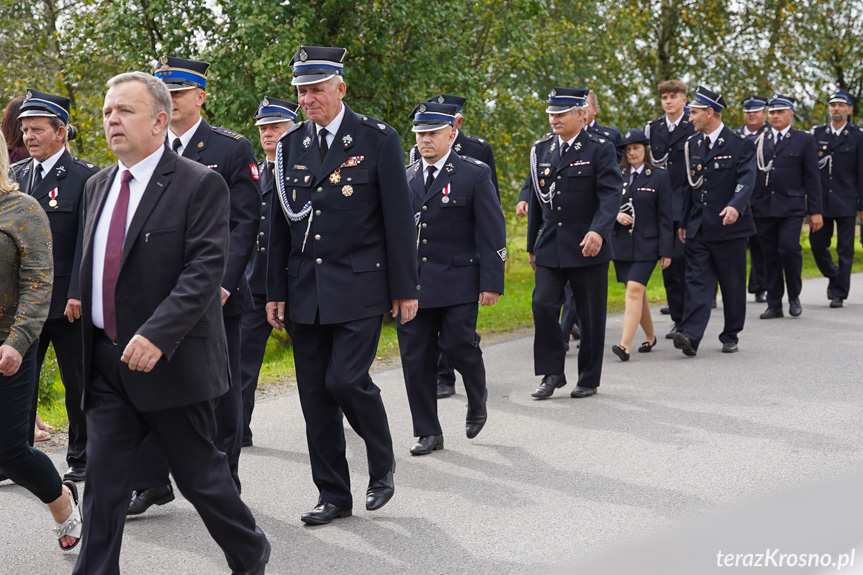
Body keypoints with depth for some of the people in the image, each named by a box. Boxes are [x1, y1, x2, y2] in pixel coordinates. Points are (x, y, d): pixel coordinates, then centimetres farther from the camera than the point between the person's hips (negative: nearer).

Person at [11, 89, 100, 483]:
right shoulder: (15, 175, 11)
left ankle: (82, 457, 17)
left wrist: (77, 295, -17)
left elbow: (87, 240, -10)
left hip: (68, 302, -5)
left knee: (77, 381, 5)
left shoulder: (85, 177, -5)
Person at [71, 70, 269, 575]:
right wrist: (91, 342, 14)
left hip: (171, 361, -6)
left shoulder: (200, 185, -11)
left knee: (200, 473, 8)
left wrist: (156, 335, -28)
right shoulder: (98, 186, 12)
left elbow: (205, 271, -19)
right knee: (104, 480, 5)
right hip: (107, 361, 6)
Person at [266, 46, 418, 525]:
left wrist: (406, 289, -6)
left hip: (359, 287, -5)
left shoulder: (377, 139, -3)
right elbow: (281, 224, 12)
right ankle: (334, 495, 17)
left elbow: (399, 219, -4)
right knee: (315, 393, 5)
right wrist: (275, 291, 9)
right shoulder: (291, 145, 9)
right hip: (306, 289, 5)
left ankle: (383, 463, 14)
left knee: (345, 379, -14)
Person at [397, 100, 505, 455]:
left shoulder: (474, 174, -1)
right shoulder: (405, 177, 11)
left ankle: (477, 399, 26)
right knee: (415, 359, 2)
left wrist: (491, 282, -10)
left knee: (457, 345, -7)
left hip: (457, 282, -4)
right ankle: (428, 433, 12)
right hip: (412, 283, 4)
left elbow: (492, 233, -4)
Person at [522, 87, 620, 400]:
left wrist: (599, 231, -31)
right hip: (549, 247, 4)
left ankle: (589, 379, 17)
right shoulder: (541, 149, 10)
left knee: (590, 315, 4)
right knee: (543, 305, -8)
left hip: (588, 248, -4)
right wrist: (532, 245, 17)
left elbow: (611, 194, -14)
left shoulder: (599, 149, -4)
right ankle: (553, 373, 4)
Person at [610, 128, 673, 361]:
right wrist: (616, 215, -9)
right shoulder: (616, 175, 9)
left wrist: (666, 250, -6)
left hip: (646, 244, -4)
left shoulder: (659, 176, -1)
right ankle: (650, 337, 31)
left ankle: (625, 345, -21)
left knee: (634, 290, -15)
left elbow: (665, 216, -2)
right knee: (637, 292, 12)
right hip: (620, 243, 4)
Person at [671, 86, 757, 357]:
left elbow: (746, 181, -16)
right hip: (698, 229, 4)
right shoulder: (692, 144, 12)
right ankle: (690, 336, -16)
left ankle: (730, 336, 19)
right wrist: (683, 222, 14)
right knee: (697, 281, -5)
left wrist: (735, 206, -35)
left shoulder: (740, 145, -4)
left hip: (729, 227, -4)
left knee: (732, 285, 6)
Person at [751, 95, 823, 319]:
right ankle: (774, 305, 12)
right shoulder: (759, 141, 12)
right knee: (770, 255, 5)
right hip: (763, 208, 3)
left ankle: (794, 296, 5)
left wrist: (815, 211, -2)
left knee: (789, 248, -16)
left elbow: (812, 178, 2)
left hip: (791, 207, -3)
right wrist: (747, 206, 6)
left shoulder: (804, 140, 5)